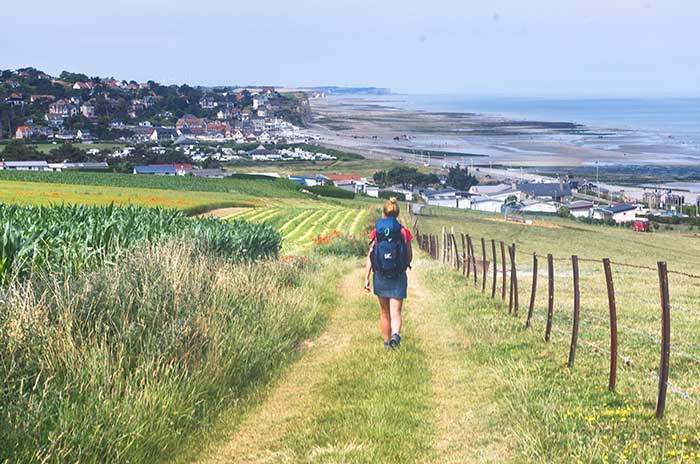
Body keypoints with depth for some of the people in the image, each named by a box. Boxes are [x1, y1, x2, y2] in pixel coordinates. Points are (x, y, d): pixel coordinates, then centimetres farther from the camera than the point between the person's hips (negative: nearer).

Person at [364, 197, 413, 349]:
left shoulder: (376, 232, -3)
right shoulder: (404, 232, -4)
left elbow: (370, 256, -5)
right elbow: (409, 257, 3)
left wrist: (366, 278, -2)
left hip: (380, 277, 2)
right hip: (398, 278, -1)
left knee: (385, 312, 18)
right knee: (395, 312, -1)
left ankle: (386, 341, 29)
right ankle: (396, 334, -29)